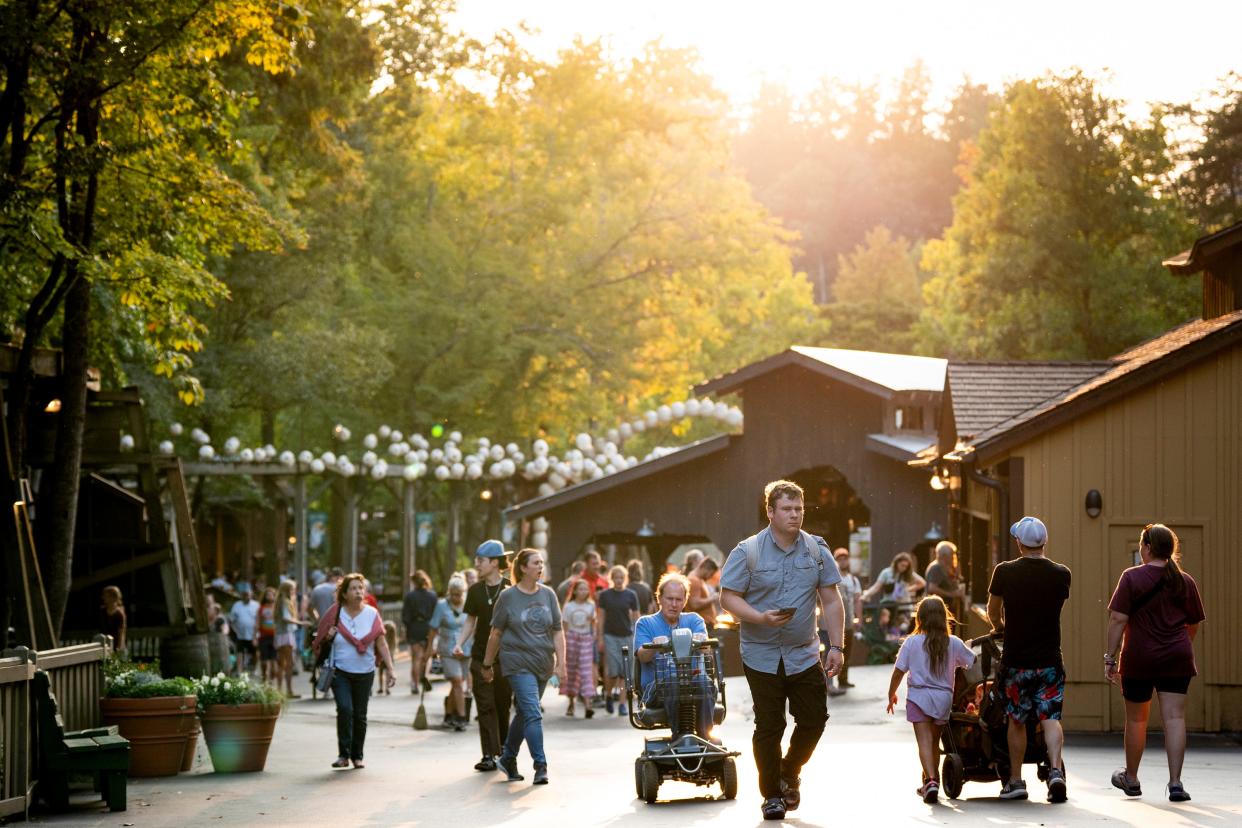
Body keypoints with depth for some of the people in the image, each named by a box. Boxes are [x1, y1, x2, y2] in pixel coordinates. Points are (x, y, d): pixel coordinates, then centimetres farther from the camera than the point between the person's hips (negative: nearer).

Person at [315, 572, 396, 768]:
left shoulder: (372, 614, -1)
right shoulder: (335, 613, -2)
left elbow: (381, 644, 1)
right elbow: (322, 641, 9)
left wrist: (390, 670, -4)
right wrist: (328, 637, -14)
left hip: (365, 673, 1)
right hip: (340, 671, -1)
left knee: (360, 715, 6)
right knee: (345, 709, -18)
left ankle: (357, 755, 21)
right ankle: (343, 754, -9)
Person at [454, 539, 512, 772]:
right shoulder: (475, 591, 6)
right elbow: (471, 620, 13)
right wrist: (460, 643, -1)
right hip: (481, 655, 3)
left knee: (502, 705, 5)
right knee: (485, 706, -2)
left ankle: (504, 750, 22)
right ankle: (489, 755, -3)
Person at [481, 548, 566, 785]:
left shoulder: (548, 594, 6)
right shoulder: (508, 597, -4)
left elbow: (557, 631, 7)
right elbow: (496, 633, 2)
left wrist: (561, 663, -1)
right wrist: (488, 664, 6)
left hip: (543, 664, 5)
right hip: (518, 663, -5)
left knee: (524, 712, 15)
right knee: (533, 714, -14)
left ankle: (508, 758, 30)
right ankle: (540, 765, -15)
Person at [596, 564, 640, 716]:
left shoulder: (631, 596, 3)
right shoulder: (605, 595, 1)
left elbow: (636, 617, 6)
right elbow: (601, 617, 3)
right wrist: (600, 638, -1)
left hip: (627, 636, 1)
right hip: (610, 635, -1)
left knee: (625, 672, 0)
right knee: (613, 670, -10)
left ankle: (622, 704, 5)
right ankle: (608, 695, 16)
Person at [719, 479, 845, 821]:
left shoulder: (817, 550, 4)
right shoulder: (747, 552, -5)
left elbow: (831, 601, 6)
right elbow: (728, 597, -6)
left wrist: (836, 645, -1)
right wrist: (761, 618, -21)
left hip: (805, 655, 3)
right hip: (762, 655, -3)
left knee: (814, 719, 2)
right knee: (768, 727, 1)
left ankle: (789, 773, 28)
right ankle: (772, 794, 14)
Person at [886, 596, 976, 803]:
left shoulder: (912, 643, -5)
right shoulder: (954, 643, 0)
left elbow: (898, 672, -2)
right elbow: (973, 662, 10)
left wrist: (891, 694, 12)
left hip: (918, 696, -3)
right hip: (943, 698, 3)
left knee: (924, 741, -7)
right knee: (935, 741, 18)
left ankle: (930, 780, -26)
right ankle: (930, 783, 29)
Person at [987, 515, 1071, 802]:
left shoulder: (1004, 572, -8)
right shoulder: (1061, 574, -3)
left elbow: (993, 610, 7)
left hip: (1016, 660, -1)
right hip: (1050, 658, 1)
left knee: (1017, 721, 11)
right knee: (1051, 717, 4)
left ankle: (1015, 781, 17)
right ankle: (1055, 770, -15)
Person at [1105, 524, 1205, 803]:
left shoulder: (1132, 578, -7)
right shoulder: (1185, 582, 4)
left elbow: (1118, 619, -11)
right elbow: (1194, 624, 14)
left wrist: (1110, 657, -7)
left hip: (1139, 659, -2)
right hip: (1177, 659, 2)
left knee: (1136, 719, 12)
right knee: (1174, 718, -2)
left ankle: (1131, 778, 27)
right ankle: (1175, 782, -12)